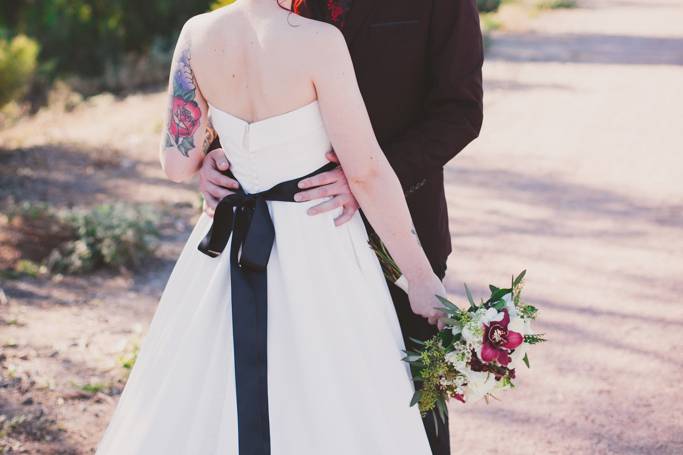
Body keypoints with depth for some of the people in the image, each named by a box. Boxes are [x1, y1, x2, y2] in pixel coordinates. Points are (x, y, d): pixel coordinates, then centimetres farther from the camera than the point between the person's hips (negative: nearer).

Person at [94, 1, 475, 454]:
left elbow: (178, 163, 0)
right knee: (327, 415, 8)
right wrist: (423, 277, -9)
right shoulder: (317, 42, -19)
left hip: (233, 243, 5)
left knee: (201, 401, 18)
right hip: (318, 246, -5)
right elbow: (367, 173, -17)